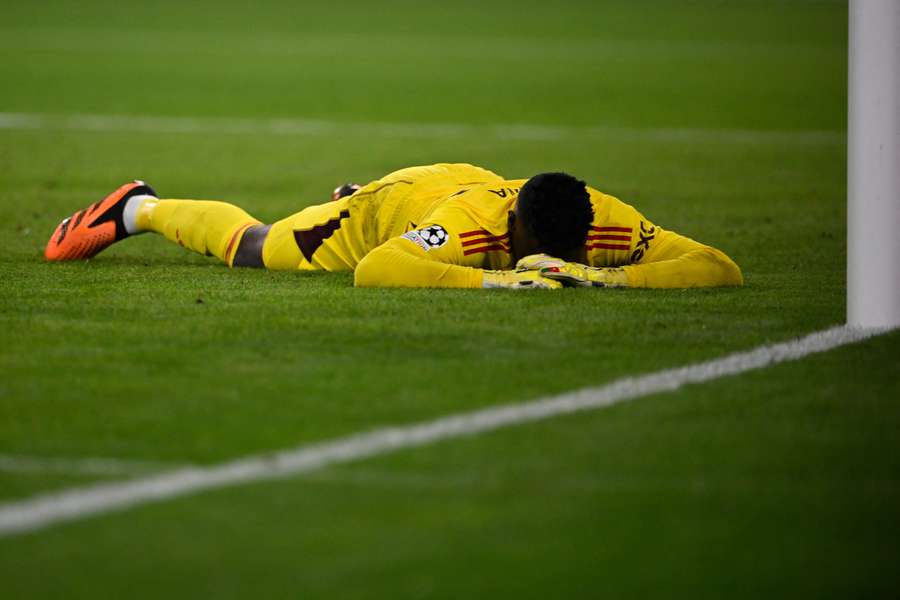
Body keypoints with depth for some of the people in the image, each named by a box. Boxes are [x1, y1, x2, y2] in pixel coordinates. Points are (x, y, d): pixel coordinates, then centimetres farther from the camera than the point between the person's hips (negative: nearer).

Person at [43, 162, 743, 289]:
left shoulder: (606, 222, -40)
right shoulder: (475, 220, -50)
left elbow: (720, 267, -41)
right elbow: (376, 270, -59)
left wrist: (607, 276, -54)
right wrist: (498, 279, -63)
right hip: (390, 209, -4)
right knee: (252, 248, 22)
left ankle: (319, 197, 68)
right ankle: (139, 209, 46)